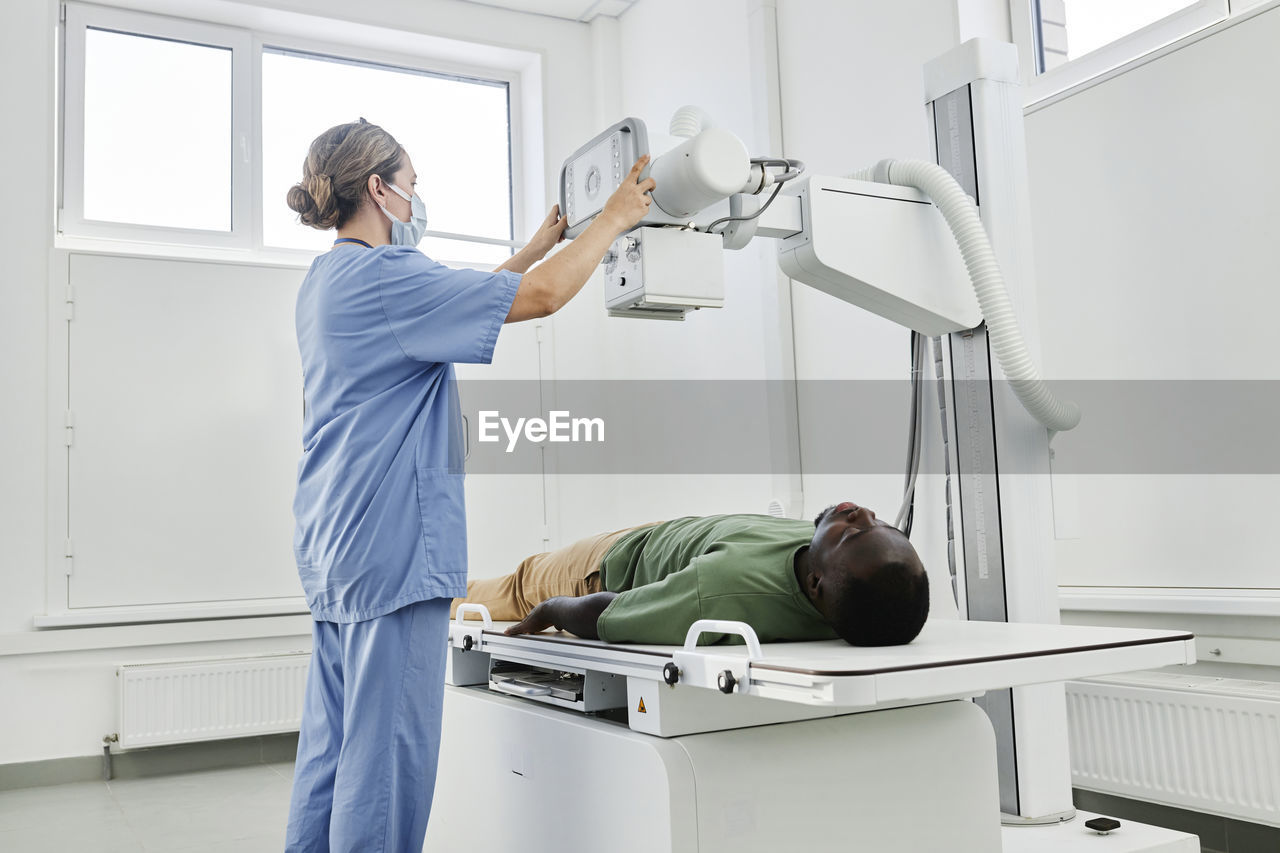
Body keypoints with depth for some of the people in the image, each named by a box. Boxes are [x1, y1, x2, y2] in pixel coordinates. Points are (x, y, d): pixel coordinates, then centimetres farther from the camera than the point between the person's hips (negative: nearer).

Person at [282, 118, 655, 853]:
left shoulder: (330, 280, 18)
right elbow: (536, 298, -16)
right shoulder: (380, 275, -13)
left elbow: (465, 300, 26)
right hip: (389, 544, -10)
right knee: (386, 753, -5)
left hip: (336, 544, 10)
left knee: (333, 749, 13)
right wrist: (612, 219, -2)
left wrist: (541, 243, 28)